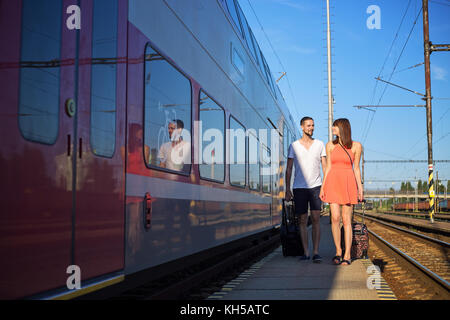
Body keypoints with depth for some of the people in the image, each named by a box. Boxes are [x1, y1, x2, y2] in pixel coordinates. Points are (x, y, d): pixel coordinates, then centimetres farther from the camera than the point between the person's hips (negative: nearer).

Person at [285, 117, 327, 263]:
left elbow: (325, 166, 9)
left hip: (315, 186, 0)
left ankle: (316, 252, -6)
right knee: (303, 220, 3)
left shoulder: (320, 144, 8)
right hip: (299, 187, 0)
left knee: (316, 218, -9)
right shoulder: (294, 145, 5)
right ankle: (306, 252, 9)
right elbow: (289, 168, 5)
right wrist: (287, 189, 0)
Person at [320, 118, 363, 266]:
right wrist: (322, 187, 4)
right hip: (333, 183, 1)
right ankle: (338, 251, 8)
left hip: (348, 184, -1)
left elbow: (356, 168, 6)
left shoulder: (356, 146, 3)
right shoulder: (330, 145, 7)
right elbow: (328, 167, 9)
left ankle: (347, 255, 3)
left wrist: (360, 187, 1)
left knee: (346, 220, -2)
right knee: (335, 218, -6)